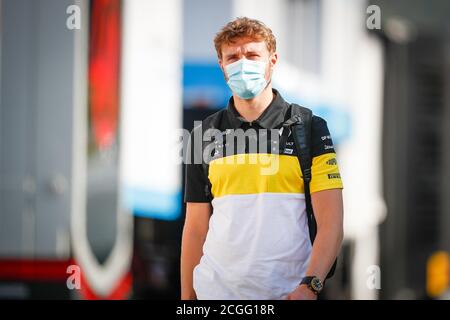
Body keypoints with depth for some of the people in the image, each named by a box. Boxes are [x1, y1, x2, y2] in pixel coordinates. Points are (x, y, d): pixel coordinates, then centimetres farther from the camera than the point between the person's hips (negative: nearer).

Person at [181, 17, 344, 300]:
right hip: (216, 289, 2)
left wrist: (309, 286, -19)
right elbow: (195, 228, 9)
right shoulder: (204, 135, 7)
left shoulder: (310, 129, 0)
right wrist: (187, 295, 3)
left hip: (289, 291, -2)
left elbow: (331, 224, -7)